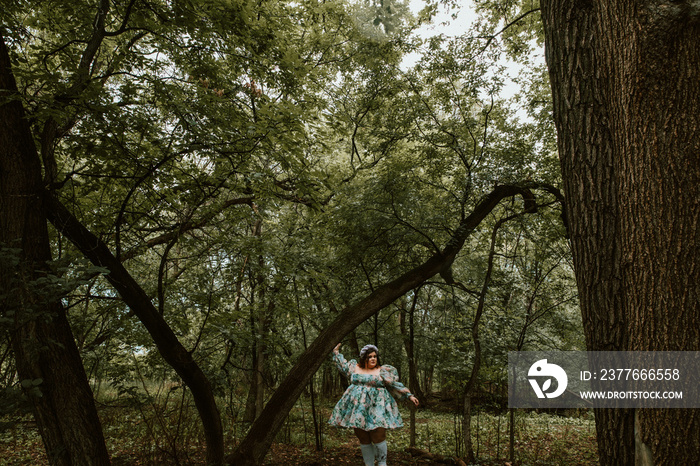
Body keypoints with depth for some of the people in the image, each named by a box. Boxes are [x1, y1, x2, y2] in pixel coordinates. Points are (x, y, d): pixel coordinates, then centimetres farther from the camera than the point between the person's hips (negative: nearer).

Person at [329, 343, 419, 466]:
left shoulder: (383, 371, 5)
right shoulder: (355, 368, 11)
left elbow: (396, 386, 8)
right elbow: (342, 365, 28)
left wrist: (409, 395, 5)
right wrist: (336, 352, 32)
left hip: (376, 408, -2)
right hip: (358, 409, 2)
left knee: (378, 437, -8)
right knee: (363, 440, 5)